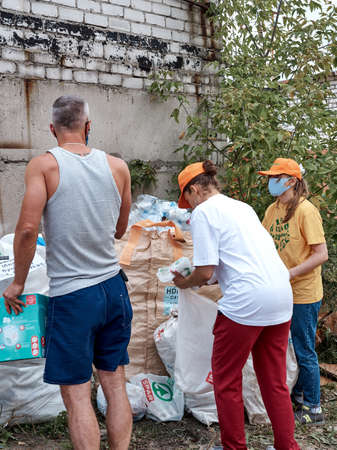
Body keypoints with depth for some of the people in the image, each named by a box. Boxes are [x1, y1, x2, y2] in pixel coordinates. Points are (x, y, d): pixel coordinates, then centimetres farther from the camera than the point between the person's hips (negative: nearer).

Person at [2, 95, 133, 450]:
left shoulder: (43, 165, -9)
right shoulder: (117, 167, 3)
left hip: (71, 295, -4)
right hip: (113, 288, 5)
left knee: (76, 394, 5)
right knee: (115, 384, 15)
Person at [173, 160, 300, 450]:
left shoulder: (203, 211, -3)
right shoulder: (243, 207, 21)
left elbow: (206, 272, -8)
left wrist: (185, 284, 12)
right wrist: (211, 279, 33)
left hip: (246, 301, -8)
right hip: (282, 296, 8)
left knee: (226, 379, 10)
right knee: (275, 382, 18)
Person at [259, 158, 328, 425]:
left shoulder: (305, 211, -16)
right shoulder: (273, 210, 7)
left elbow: (322, 254, -19)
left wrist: (290, 273, -26)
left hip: (303, 294, -7)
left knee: (304, 351, 3)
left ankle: (312, 408, 19)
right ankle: (298, 394, 37)